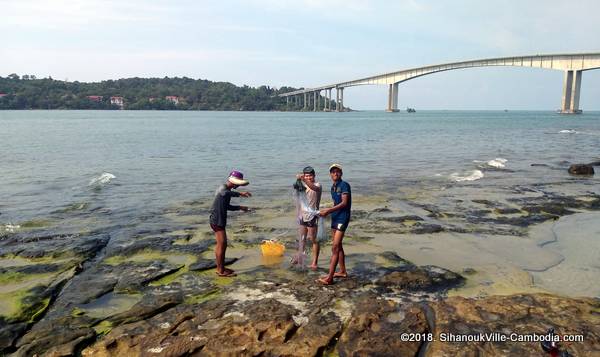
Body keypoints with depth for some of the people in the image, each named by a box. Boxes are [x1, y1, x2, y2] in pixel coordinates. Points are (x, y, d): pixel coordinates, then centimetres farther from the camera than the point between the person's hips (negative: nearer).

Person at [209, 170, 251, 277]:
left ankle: (221, 268, 27)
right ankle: (221, 271, 5)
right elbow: (224, 193, -34)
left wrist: (239, 207, 19)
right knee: (222, 245, -4)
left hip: (219, 221, 10)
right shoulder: (223, 188, -14)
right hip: (217, 221, -10)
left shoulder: (226, 189, 14)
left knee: (220, 245, 16)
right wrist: (240, 194, -34)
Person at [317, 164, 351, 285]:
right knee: (338, 246, 16)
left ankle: (329, 277, -12)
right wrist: (327, 211, 8)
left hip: (342, 218, -9)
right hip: (335, 218, 9)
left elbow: (344, 203, -18)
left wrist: (329, 210, -21)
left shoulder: (344, 185, -11)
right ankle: (342, 271, 28)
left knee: (335, 247, -12)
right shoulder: (333, 188, 15)